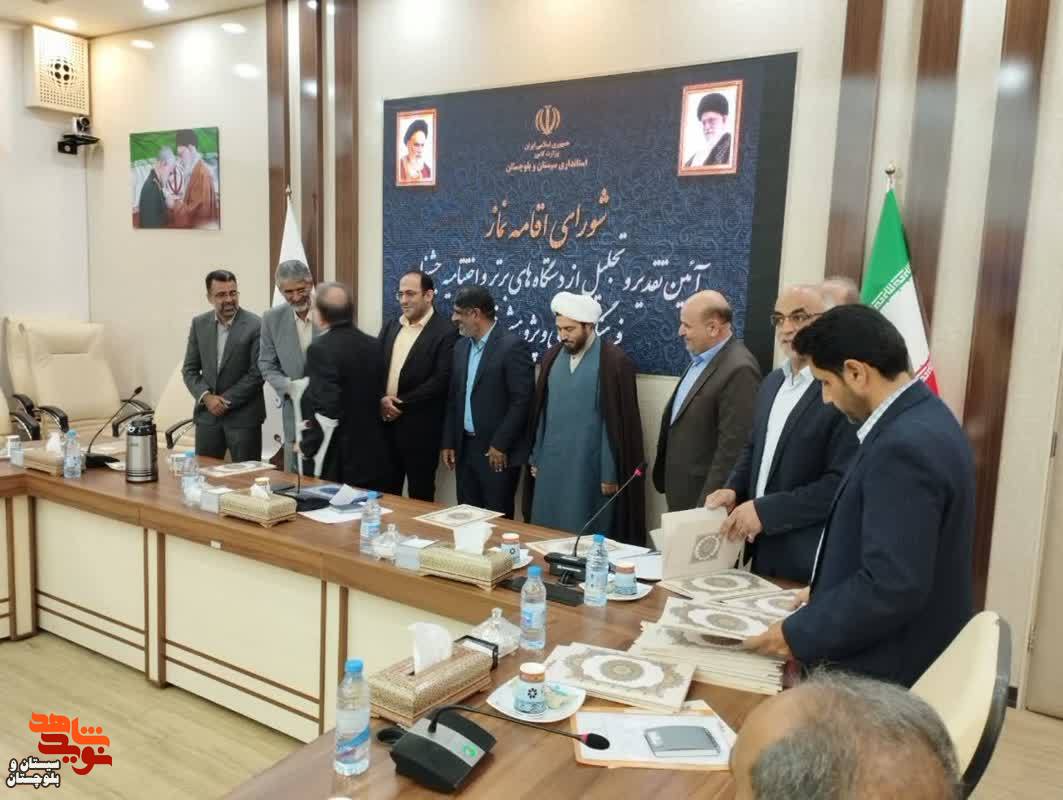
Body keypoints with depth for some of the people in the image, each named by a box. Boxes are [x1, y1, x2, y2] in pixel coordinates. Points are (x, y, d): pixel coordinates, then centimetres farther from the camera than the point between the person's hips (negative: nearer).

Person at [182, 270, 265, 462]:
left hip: (243, 416, -4)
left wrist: (225, 400, -11)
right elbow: (189, 369, 8)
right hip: (207, 414, 4)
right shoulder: (199, 324, 6)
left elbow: (257, 373, -11)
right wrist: (206, 397, -9)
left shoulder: (256, 325, -9)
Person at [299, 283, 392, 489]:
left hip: (335, 462, -6)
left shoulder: (321, 348, -15)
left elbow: (327, 410, -22)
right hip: (373, 456, 6)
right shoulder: (374, 345, 6)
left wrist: (307, 446, -9)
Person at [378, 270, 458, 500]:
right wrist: (381, 399, -9)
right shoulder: (391, 326, 12)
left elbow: (440, 381, -16)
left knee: (420, 496, 6)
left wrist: (401, 404, -15)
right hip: (385, 422, 6)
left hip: (420, 428, -6)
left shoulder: (445, 332, -9)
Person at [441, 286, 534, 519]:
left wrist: (500, 445, -15)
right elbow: (453, 397, 15)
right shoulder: (461, 346, 11)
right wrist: (449, 442, 11)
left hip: (497, 450, -7)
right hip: (465, 447, 7)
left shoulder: (512, 345, -13)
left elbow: (522, 400, -16)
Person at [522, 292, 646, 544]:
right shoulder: (552, 357, 7)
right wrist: (536, 458, 11)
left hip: (590, 467, -5)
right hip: (551, 463, 5)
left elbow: (618, 422, -10)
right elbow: (541, 413, 12)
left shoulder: (615, 361, -10)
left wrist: (611, 473, -11)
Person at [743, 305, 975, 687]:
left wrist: (799, 634, -19)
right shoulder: (921, 418, 5)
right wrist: (827, 594, 14)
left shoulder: (904, 445, -27)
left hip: (883, 674, -9)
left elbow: (892, 588, -29)